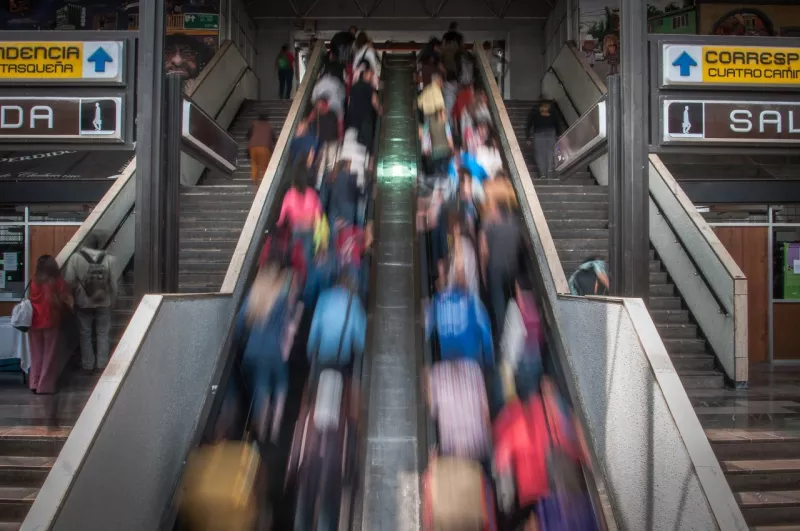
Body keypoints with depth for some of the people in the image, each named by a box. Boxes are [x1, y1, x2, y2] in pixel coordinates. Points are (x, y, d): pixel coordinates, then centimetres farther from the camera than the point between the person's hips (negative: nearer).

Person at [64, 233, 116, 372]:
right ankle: (102, 364, 17)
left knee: (85, 334, 14)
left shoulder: (75, 258, -11)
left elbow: (69, 281, -10)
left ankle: (88, 364, 21)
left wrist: (73, 297, 6)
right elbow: (113, 284, -7)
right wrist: (112, 301, 6)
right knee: (103, 334, 13)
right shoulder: (109, 259, -10)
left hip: (83, 303, 0)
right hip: (103, 303, 0)